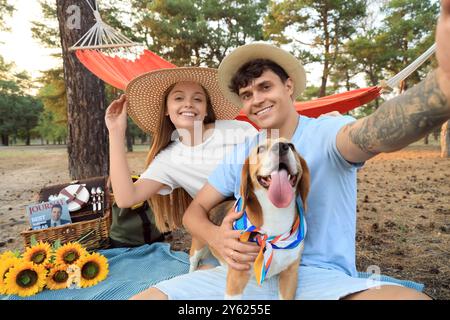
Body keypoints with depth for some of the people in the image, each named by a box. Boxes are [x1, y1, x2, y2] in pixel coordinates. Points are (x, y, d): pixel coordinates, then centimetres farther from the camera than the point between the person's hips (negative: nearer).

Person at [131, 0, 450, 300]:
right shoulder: (240, 153, 7)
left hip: (319, 276, -2)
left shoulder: (325, 133, -6)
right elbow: (195, 209, 7)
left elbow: (372, 133, -31)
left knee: (409, 296, -34)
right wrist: (217, 238, -18)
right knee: (147, 296, -15)